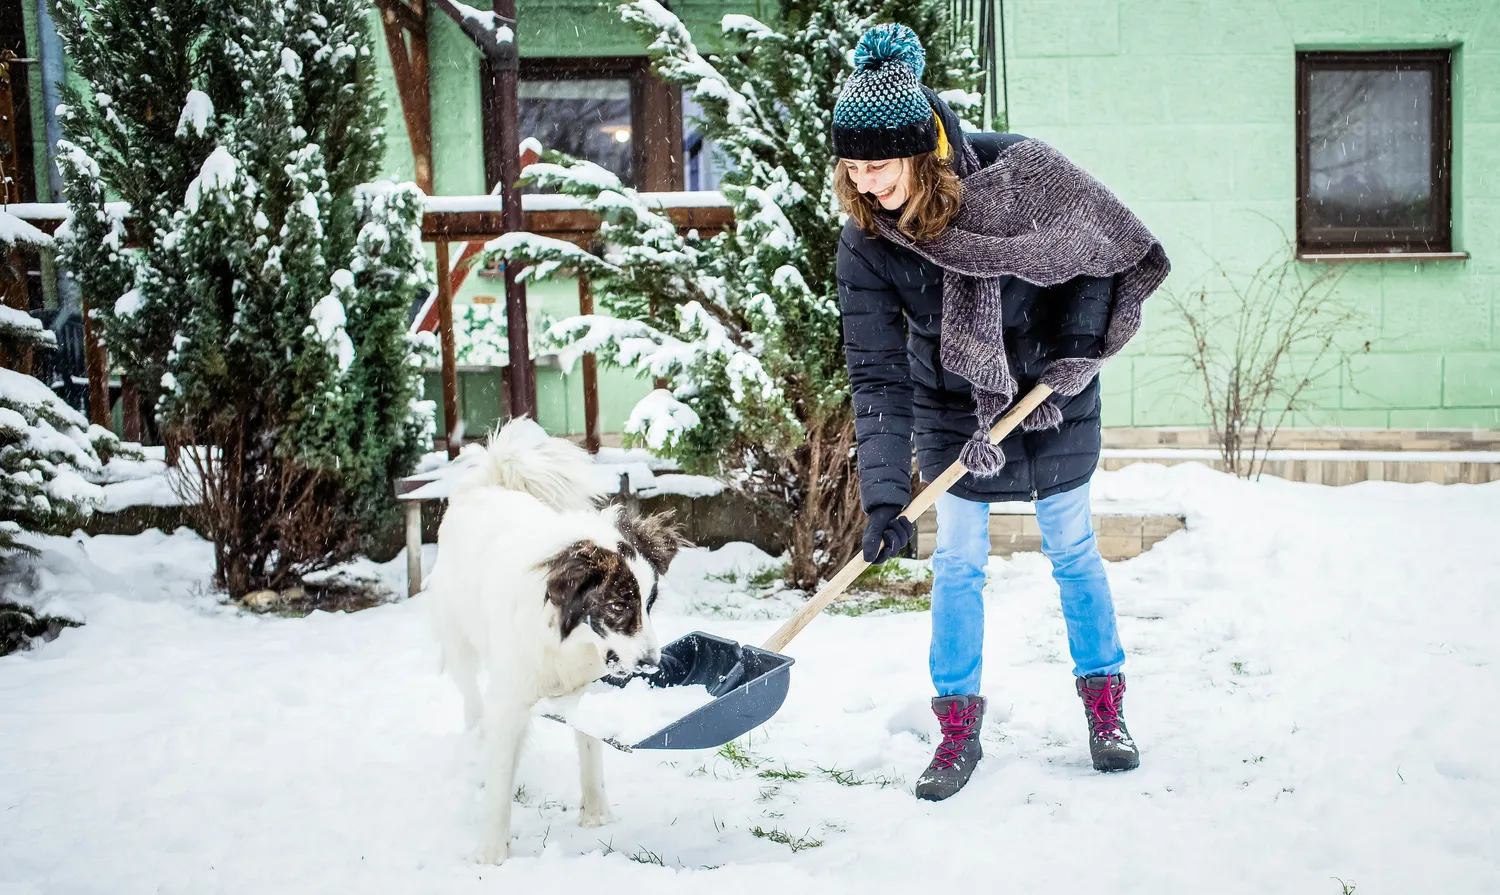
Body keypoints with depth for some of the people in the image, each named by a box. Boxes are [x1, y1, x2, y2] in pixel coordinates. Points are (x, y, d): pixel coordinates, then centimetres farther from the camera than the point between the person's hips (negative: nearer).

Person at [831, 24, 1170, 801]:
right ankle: (958, 724, 15)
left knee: (1072, 548, 9)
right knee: (956, 561, 2)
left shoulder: (1016, 169, -26)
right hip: (953, 407, 1)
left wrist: (1077, 351, -17)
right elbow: (877, 376, -22)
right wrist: (884, 498, -29)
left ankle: (1104, 700, 27)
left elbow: (1106, 247, -9)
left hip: (1055, 392, -1)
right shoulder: (864, 242, -21)